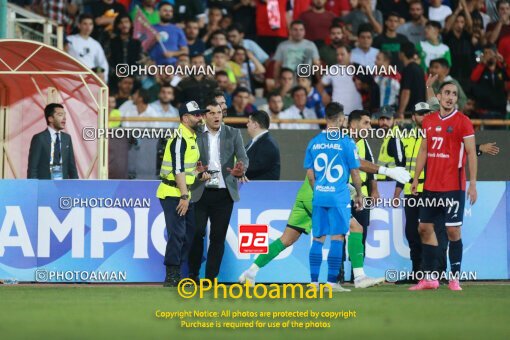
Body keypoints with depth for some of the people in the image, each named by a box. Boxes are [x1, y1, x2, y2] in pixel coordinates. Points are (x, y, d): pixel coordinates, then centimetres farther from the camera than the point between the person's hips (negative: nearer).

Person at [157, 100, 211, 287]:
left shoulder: (191, 137, 15)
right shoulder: (179, 138, -15)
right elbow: (178, 170, -21)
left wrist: (199, 173, 8)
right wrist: (184, 196, -24)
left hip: (184, 193, 10)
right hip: (173, 193, -10)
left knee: (190, 232, 13)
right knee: (177, 233, -11)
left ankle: (177, 273, 19)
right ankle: (171, 276, -9)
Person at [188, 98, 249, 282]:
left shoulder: (233, 134, 6)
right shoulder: (195, 134, 3)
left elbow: (243, 157, -2)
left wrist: (241, 170, -25)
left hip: (224, 194, 1)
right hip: (200, 192, -1)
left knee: (218, 237, 3)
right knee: (196, 233, -1)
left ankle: (210, 278, 9)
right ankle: (193, 275, 12)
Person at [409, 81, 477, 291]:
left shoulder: (462, 122, -5)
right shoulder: (428, 121, 10)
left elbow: (471, 153, -8)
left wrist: (473, 184, -14)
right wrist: (416, 178, 11)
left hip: (453, 186, -6)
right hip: (430, 186, 6)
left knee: (453, 231, -5)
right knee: (425, 228, 6)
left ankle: (454, 278, 2)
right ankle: (429, 278, 12)